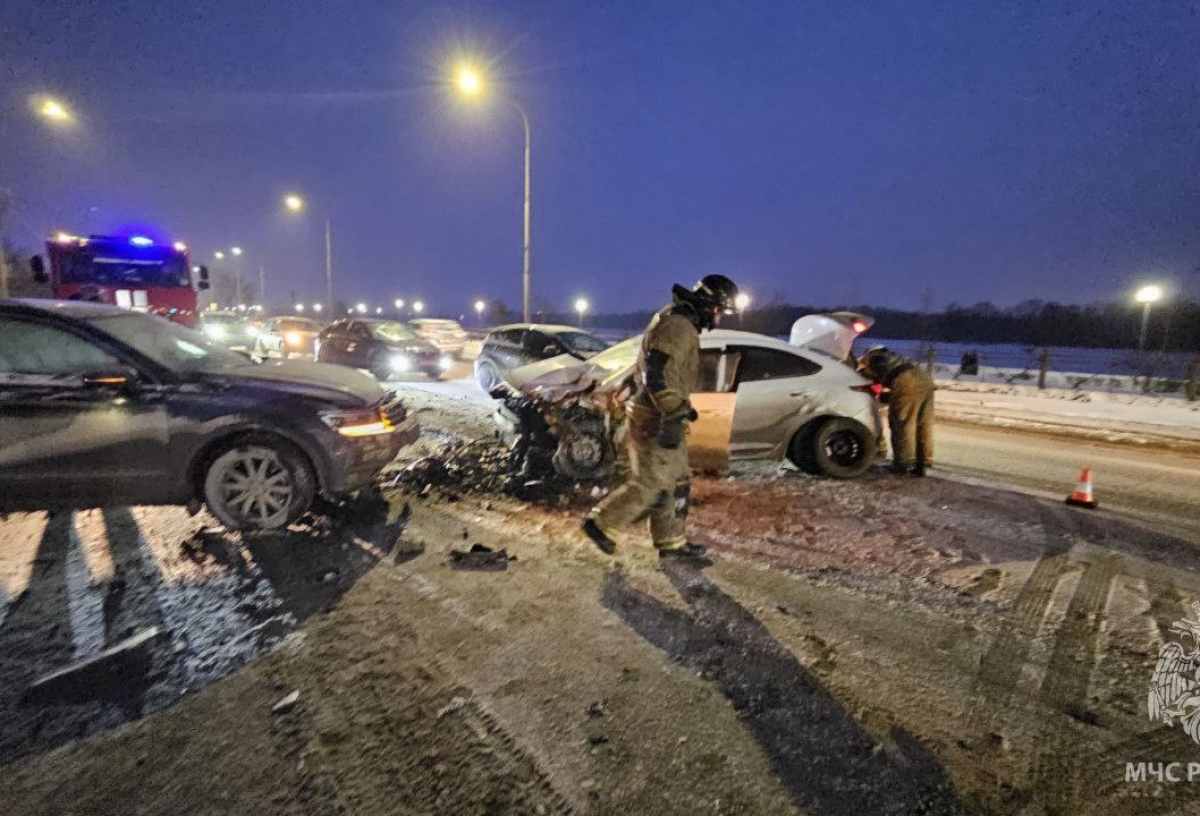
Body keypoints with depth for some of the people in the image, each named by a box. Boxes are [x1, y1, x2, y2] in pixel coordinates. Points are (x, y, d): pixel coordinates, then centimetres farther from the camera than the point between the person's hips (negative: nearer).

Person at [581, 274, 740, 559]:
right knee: (651, 484, -3)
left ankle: (671, 543, 24)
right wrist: (674, 414, -28)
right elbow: (658, 374, -27)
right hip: (657, 421, -11)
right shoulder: (678, 326, -17)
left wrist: (681, 408, 28)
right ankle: (600, 522, 10)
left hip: (662, 418, 11)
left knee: (676, 482, 14)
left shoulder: (682, 324, 17)